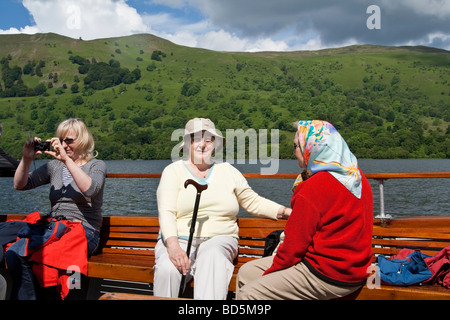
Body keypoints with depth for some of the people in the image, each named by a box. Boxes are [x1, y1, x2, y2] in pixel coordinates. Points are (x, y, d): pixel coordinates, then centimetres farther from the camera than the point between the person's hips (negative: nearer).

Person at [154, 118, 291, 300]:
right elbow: (166, 212, -5)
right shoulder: (173, 171, 8)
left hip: (219, 239, 1)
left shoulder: (227, 171, 17)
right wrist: (173, 245, -23)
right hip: (179, 239, -1)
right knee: (168, 268, -35)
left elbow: (253, 202, 22)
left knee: (212, 256, -36)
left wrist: (285, 211, 7)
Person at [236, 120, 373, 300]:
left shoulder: (314, 187, -19)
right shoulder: (358, 176, 8)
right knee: (246, 272, 12)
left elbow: (294, 245, -15)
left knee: (248, 293, -10)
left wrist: (269, 273, 1)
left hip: (327, 276, -10)